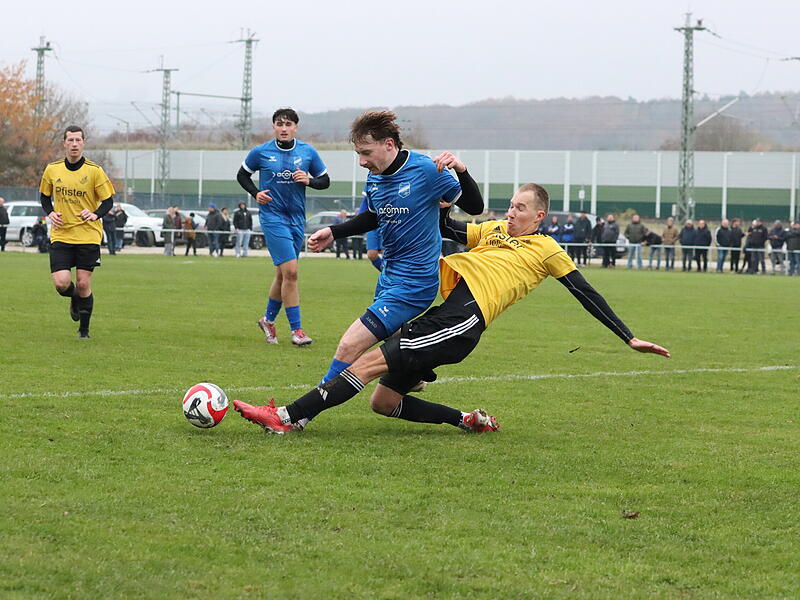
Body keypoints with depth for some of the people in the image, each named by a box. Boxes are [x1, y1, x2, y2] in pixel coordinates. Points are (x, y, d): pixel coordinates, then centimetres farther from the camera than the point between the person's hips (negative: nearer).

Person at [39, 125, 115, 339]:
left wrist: (95, 214, -19)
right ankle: (74, 299, 25)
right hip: (60, 235, 2)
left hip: (88, 235, -2)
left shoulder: (94, 171, -5)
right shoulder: (52, 170, 3)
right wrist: (50, 213, -2)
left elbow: (108, 201, 1)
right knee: (61, 283, -12)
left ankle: (84, 328, 17)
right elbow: (44, 196, 18)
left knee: (83, 285, -4)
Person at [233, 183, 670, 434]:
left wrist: (629, 338, 10)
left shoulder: (546, 249, 11)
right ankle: (467, 421, 10)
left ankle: (288, 417, -26)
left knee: (370, 363, -19)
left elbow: (585, 293, 13)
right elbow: (444, 227, 31)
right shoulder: (494, 230, 29)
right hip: (440, 311, 8)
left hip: (462, 318, -8)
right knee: (383, 401, 3)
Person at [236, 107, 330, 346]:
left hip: (297, 218, 4)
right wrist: (256, 193, -6)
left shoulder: (308, 152, 3)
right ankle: (296, 329, -9)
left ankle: (268, 319, 33)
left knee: (284, 273, 12)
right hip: (272, 217, -4)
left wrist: (309, 180, -10)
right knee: (290, 272, -14)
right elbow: (242, 175, 11)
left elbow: (325, 180, 11)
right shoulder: (260, 152, -3)